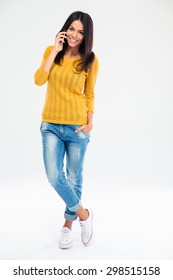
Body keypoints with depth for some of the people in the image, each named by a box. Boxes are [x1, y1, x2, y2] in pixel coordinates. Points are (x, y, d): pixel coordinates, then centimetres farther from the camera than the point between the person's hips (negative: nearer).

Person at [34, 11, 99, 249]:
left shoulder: (91, 60, -1)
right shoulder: (52, 51, 3)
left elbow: (89, 94, 5)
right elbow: (39, 80, -10)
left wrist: (90, 121, -6)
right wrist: (55, 51, -11)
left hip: (77, 127, -1)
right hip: (51, 126, 2)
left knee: (74, 178, 8)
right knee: (54, 177, -7)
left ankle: (68, 223, 31)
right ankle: (83, 214, 18)